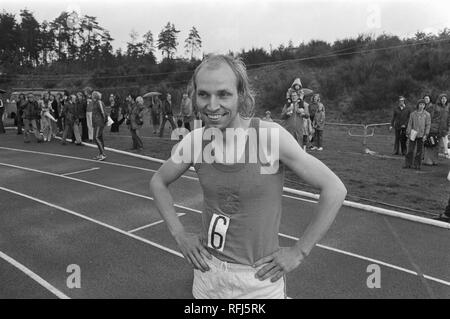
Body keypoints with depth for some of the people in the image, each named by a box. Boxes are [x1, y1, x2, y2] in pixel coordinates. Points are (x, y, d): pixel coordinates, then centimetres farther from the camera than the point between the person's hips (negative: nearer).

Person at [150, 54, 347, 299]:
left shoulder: (271, 136, -20)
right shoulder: (194, 141, -9)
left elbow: (335, 189, -15)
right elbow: (158, 182, 9)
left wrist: (299, 251, -12)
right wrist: (179, 234, 0)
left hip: (260, 279, -3)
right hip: (208, 272, 3)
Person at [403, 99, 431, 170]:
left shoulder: (427, 114, 1)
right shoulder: (413, 114, 5)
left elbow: (428, 125, 0)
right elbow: (409, 124, 5)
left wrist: (425, 135, -8)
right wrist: (408, 133, 0)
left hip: (421, 135, -1)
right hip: (413, 135, 1)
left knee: (419, 151, 4)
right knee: (410, 150, 1)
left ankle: (417, 165, 11)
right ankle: (408, 164, 7)